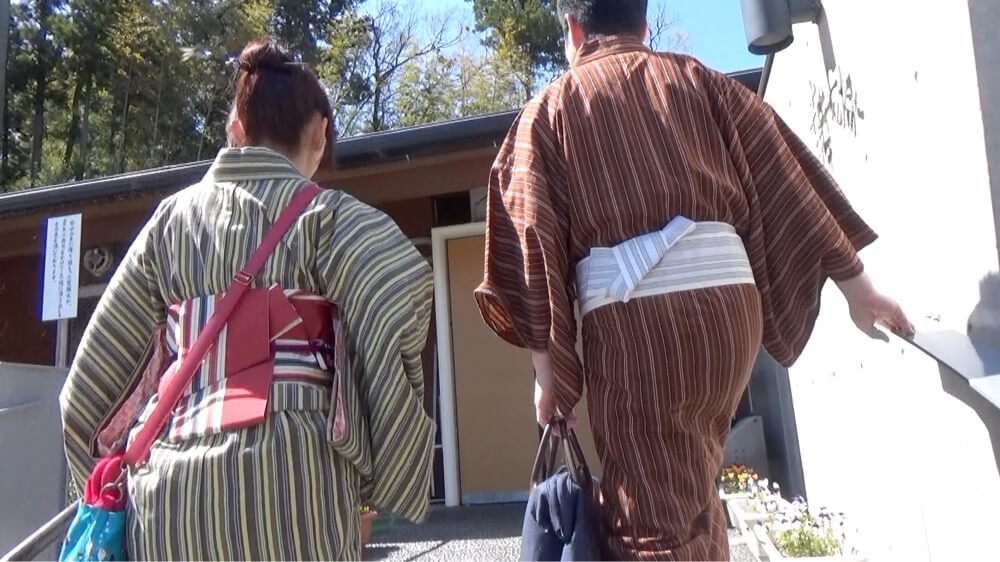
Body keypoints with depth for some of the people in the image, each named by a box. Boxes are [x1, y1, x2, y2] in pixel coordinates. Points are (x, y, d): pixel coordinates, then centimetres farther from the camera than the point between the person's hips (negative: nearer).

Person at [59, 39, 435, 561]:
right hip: (284, 470, -4)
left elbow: (95, 371, 15)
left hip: (168, 485, 5)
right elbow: (401, 286, -17)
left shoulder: (171, 216, 13)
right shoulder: (323, 212, 0)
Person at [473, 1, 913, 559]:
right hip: (729, 299, 4)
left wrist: (548, 363, 0)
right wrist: (855, 281, 16)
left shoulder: (550, 108, 9)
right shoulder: (701, 80, 16)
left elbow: (534, 236, 0)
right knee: (693, 487, 22)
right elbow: (783, 177, 12)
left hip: (629, 314, -4)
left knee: (654, 515, 4)